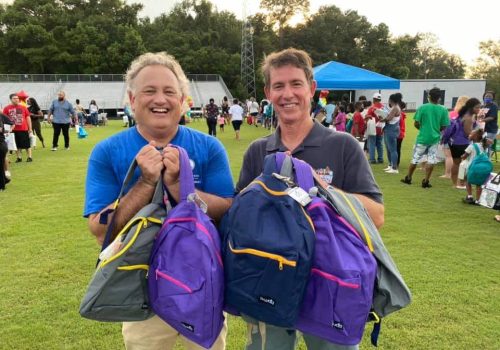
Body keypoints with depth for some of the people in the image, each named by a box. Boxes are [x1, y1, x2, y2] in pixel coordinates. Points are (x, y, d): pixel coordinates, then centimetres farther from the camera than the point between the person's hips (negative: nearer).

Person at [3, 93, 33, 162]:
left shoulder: (23, 107, 3)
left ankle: (29, 157, 11)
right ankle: (19, 158, 17)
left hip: (23, 129, 0)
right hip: (13, 130, 0)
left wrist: (30, 129, 3)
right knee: (17, 145, 8)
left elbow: (28, 118, 6)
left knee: (27, 144, 3)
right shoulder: (7, 108, 1)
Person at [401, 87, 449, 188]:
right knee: (431, 160, 7)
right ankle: (426, 181, 6)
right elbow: (443, 127, -3)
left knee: (415, 158, 11)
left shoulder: (422, 107, -9)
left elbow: (416, 124, -8)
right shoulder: (443, 110, -5)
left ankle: (408, 178, 22)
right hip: (434, 138, 1)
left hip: (422, 137, -1)